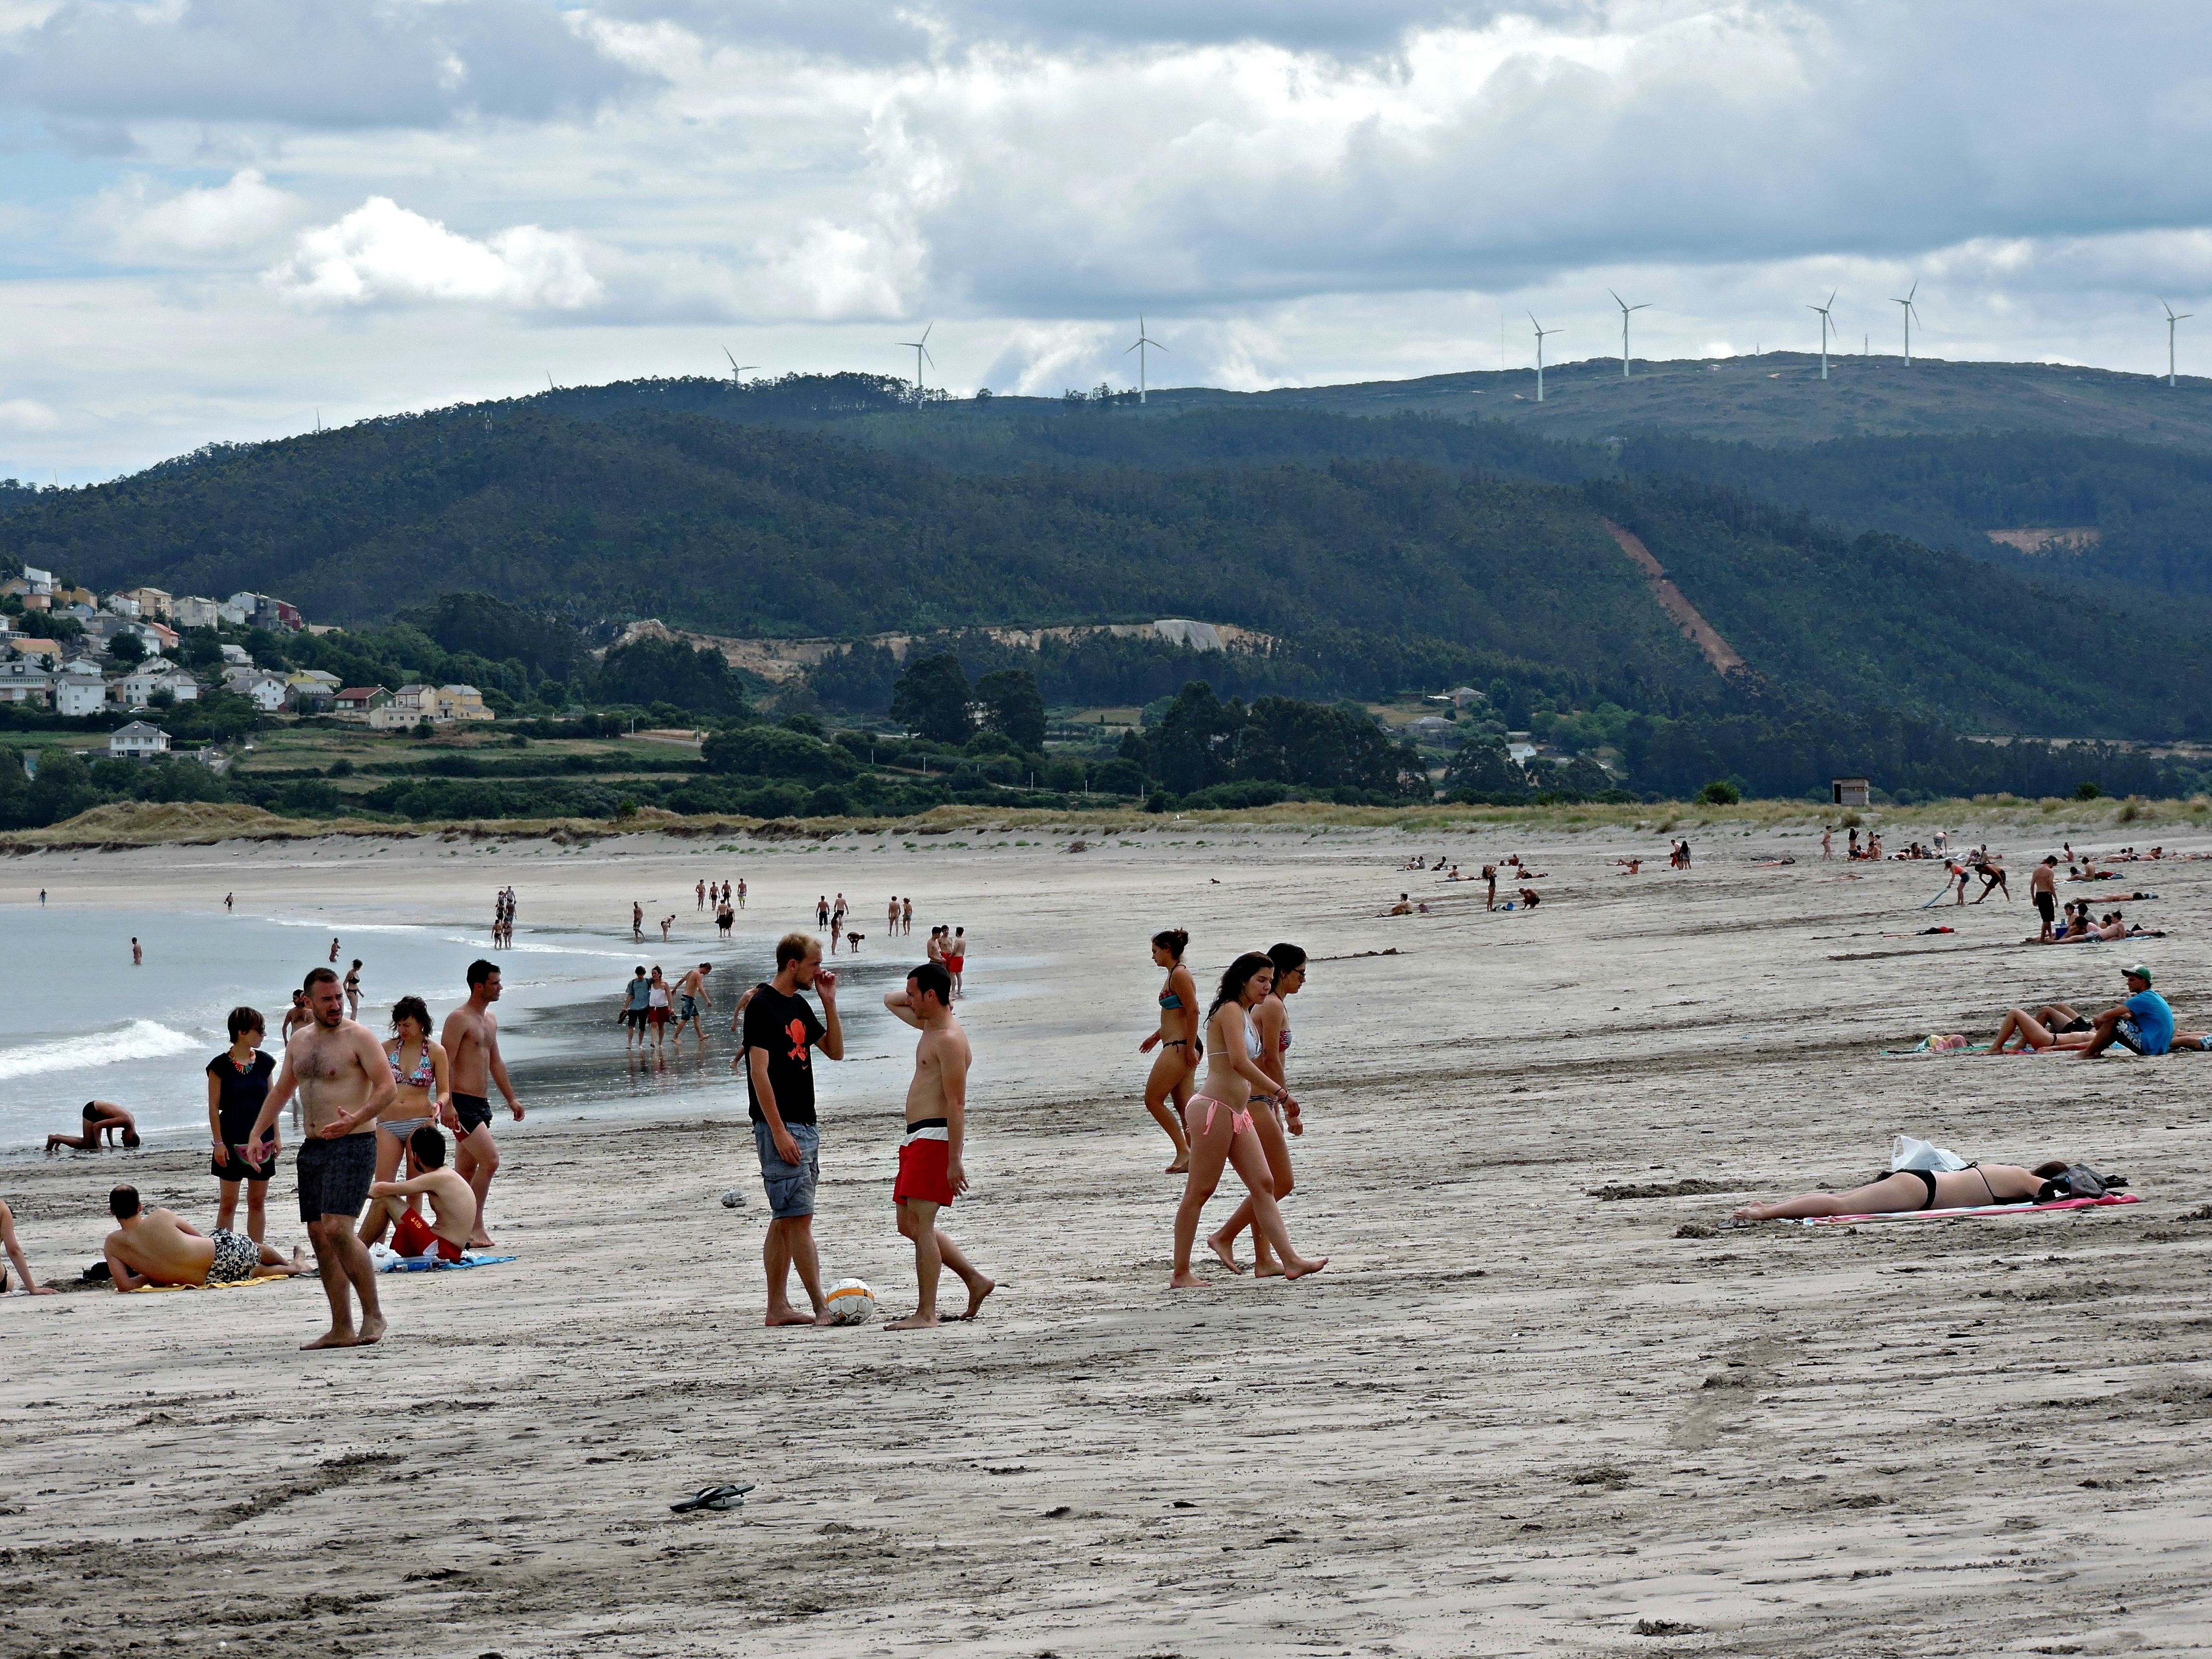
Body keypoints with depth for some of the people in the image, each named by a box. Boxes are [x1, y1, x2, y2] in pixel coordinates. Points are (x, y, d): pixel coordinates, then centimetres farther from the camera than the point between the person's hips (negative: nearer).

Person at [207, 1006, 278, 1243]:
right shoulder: (220, 1065, -7)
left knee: (258, 1201, 8)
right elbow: (214, 1107, -5)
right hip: (232, 1141, -4)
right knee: (228, 1203, -1)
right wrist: (219, 1142, -9)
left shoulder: (264, 1062, 5)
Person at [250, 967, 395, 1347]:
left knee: (337, 1229, -19)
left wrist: (355, 1120, -31)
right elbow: (280, 1091, 24)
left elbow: (388, 1088, -16)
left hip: (353, 1145, -8)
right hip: (313, 1147, 8)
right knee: (319, 1236, 5)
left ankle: (373, 1314, -8)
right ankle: (342, 1329, 9)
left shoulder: (358, 1037, -8)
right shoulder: (300, 1042, 14)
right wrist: (256, 1134, 12)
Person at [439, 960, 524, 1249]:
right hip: (462, 1103, -9)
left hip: (481, 1104, 9)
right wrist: (447, 1104, -25)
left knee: (467, 1170, 10)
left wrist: (511, 1098, 25)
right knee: (490, 1160, -15)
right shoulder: (459, 1019, -12)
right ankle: (475, 1227, -9)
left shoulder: (491, 1019, 17)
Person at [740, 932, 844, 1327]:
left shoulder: (799, 1005, 15)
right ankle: (823, 1308, -12)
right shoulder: (762, 1005, -12)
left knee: (785, 1220, 10)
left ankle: (778, 1308, 12)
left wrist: (829, 1002, 8)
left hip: (804, 1125, 9)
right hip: (779, 1126, -9)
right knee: (799, 1218, -10)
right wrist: (778, 1131, -20)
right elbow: (760, 1072, -16)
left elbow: (835, 1051, 21)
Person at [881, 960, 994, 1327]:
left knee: (921, 1224, -12)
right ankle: (976, 1282, 21)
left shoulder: (950, 1040, -15)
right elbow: (890, 1001, 33)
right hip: (917, 1139, 11)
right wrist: (915, 996, 12)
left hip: (935, 1137, -11)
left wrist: (954, 1161, -24)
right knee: (910, 1224, 14)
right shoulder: (928, 1025, 15)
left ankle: (926, 1314, -10)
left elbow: (956, 1104, -20)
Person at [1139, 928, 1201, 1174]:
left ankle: (1183, 1151, -8)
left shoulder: (1180, 974, -13)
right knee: (1184, 1106, 7)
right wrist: (1157, 1036, 31)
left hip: (1180, 1047, -10)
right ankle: (1192, 1157, 5)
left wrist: (1190, 1048, -21)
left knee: (1153, 1100, -7)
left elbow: (1193, 1011, -20)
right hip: (1177, 1046, 10)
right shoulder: (1174, 974, 17)